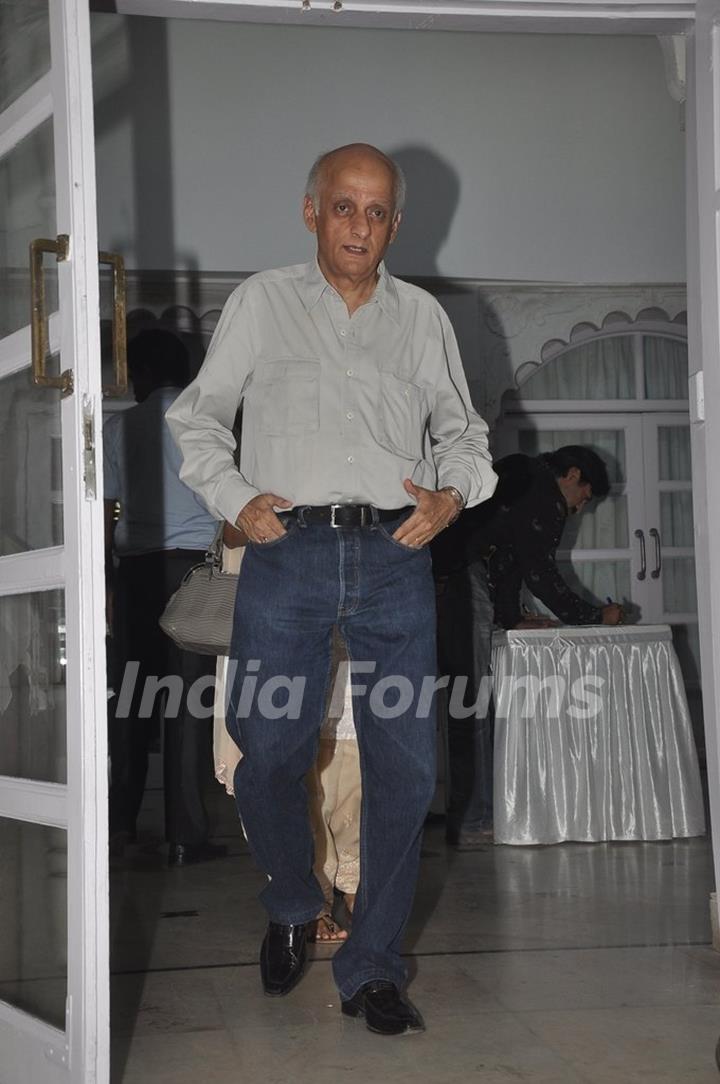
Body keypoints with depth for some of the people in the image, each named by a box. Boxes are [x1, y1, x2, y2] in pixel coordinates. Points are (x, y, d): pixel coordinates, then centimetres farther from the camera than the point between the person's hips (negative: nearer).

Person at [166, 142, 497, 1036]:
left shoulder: (422, 316, 16)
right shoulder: (261, 302, 12)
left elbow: (463, 432, 21)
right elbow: (198, 414, 14)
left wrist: (452, 496, 1)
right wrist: (234, 498, -1)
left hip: (395, 556, 1)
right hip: (287, 551, -1)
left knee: (404, 767, -2)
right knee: (269, 755, -2)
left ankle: (371, 967, 10)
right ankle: (291, 910, 26)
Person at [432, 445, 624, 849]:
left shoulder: (521, 481, 29)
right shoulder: (543, 493, -2)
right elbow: (541, 573, -4)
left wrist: (512, 618, 23)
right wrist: (595, 616, 6)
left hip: (443, 577, 10)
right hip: (461, 584, -10)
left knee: (470, 700, 11)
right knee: (474, 702, -8)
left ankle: (473, 815, 15)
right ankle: (473, 823, -7)